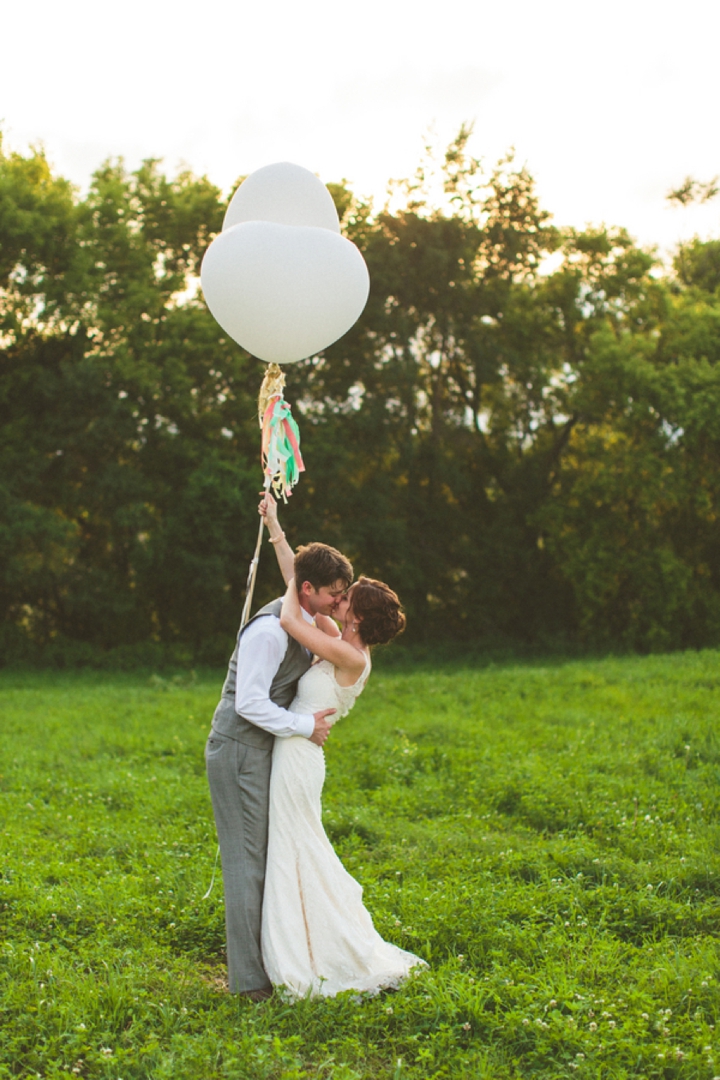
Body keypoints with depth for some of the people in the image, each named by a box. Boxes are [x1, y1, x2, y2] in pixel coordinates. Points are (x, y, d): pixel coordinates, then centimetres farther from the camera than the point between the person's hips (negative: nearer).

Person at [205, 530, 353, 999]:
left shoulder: (304, 626, 10)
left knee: (268, 855, 13)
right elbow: (249, 703, -24)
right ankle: (249, 977, 0)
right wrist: (305, 726, -17)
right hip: (240, 752, -10)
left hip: (264, 751, 10)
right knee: (247, 860, -6)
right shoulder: (270, 630, -21)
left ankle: (265, 957, 23)